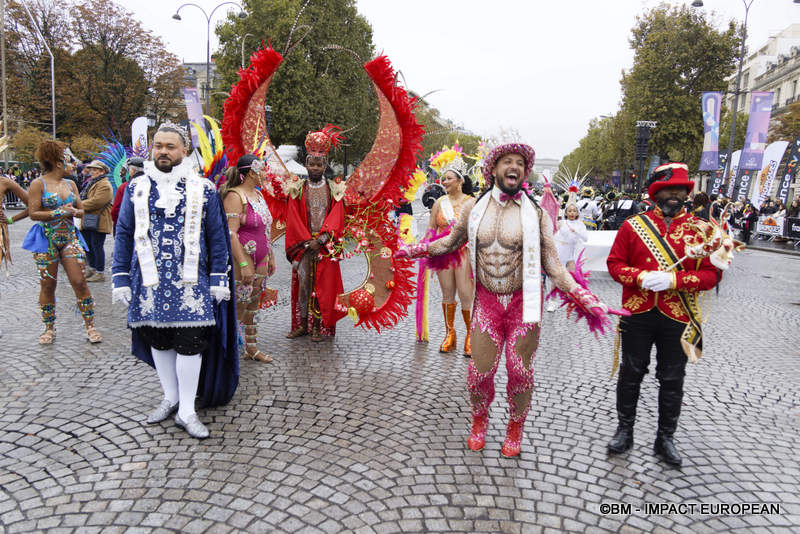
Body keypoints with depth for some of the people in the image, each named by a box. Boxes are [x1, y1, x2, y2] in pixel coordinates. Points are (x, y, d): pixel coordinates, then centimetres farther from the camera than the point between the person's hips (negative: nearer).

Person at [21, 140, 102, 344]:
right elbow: (33, 213, -8)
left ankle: (90, 326, 3)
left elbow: (81, 210, 13)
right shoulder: (38, 184, -3)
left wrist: (73, 211, -9)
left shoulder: (70, 184, 11)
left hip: (70, 237, 3)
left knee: (79, 282, -4)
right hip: (46, 238, -3)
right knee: (47, 285, 4)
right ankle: (49, 328, 17)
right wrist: (58, 212, -17)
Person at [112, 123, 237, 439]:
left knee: (190, 343, -3)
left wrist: (218, 279, -1)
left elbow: (217, 236, 4)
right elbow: (124, 235, 10)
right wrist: (121, 279, 4)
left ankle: (186, 412, 10)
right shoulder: (137, 188, 8)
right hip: (149, 282, 3)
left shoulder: (203, 189, 3)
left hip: (191, 282, -2)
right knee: (159, 341, 12)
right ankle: (170, 398, 31)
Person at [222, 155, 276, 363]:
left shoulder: (258, 195, 14)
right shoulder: (235, 196, -13)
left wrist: (271, 257, 19)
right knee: (238, 307, -5)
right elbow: (230, 233, -20)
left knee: (253, 305, 14)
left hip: (260, 259, 9)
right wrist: (243, 264, -24)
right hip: (241, 259, -9)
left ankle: (251, 348, 23)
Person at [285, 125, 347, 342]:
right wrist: (307, 241, -11)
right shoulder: (297, 189, 6)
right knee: (303, 282, 1)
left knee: (323, 283, -1)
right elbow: (293, 220, -1)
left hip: (326, 245, -1)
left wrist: (321, 240, -16)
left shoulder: (333, 189, 5)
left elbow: (336, 218, -5)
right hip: (303, 245, 1)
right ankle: (302, 324, 11)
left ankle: (320, 326, 6)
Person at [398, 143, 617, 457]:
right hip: (487, 301, 1)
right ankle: (479, 422, 35)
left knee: (520, 370, 7)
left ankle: (515, 429, 33)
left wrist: (584, 298, -11)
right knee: (480, 370, 4)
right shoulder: (474, 209, 1)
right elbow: (451, 242, 18)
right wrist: (413, 250, 17)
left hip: (523, 301, -1)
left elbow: (551, 264, -3)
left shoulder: (536, 213, -4)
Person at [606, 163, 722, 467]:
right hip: (637, 314, 0)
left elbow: (711, 274, -2)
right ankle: (624, 430, 27)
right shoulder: (634, 225, 2)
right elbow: (614, 264, 2)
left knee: (672, 379, 10)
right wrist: (641, 277, -17)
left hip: (677, 317, 1)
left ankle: (665, 438, 27)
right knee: (631, 373, 10)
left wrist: (672, 279, -18)